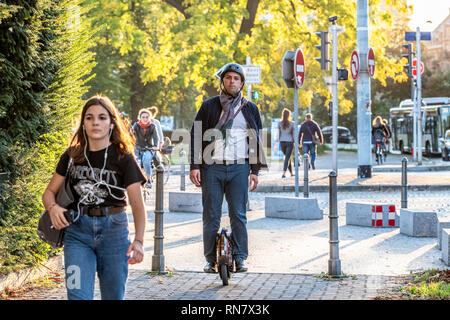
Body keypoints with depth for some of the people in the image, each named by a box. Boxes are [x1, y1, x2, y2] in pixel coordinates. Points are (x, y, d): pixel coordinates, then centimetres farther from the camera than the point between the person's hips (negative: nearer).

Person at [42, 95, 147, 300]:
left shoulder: (123, 158, -4)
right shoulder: (72, 156, 4)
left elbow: (137, 204, -10)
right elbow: (49, 192, 9)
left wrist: (138, 241, -26)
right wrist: (53, 207, -16)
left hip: (113, 230, -1)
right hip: (78, 231, 1)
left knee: (113, 296, 8)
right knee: (78, 295, -10)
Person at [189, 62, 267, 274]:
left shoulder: (250, 109, 12)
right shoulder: (209, 106, 8)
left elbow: (256, 141, 14)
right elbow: (196, 136, 7)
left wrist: (255, 171, 8)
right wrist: (195, 166, -1)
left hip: (239, 168, 0)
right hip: (212, 167, 0)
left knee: (239, 214, -2)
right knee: (211, 215, 1)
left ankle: (239, 258, 4)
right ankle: (211, 259, 8)